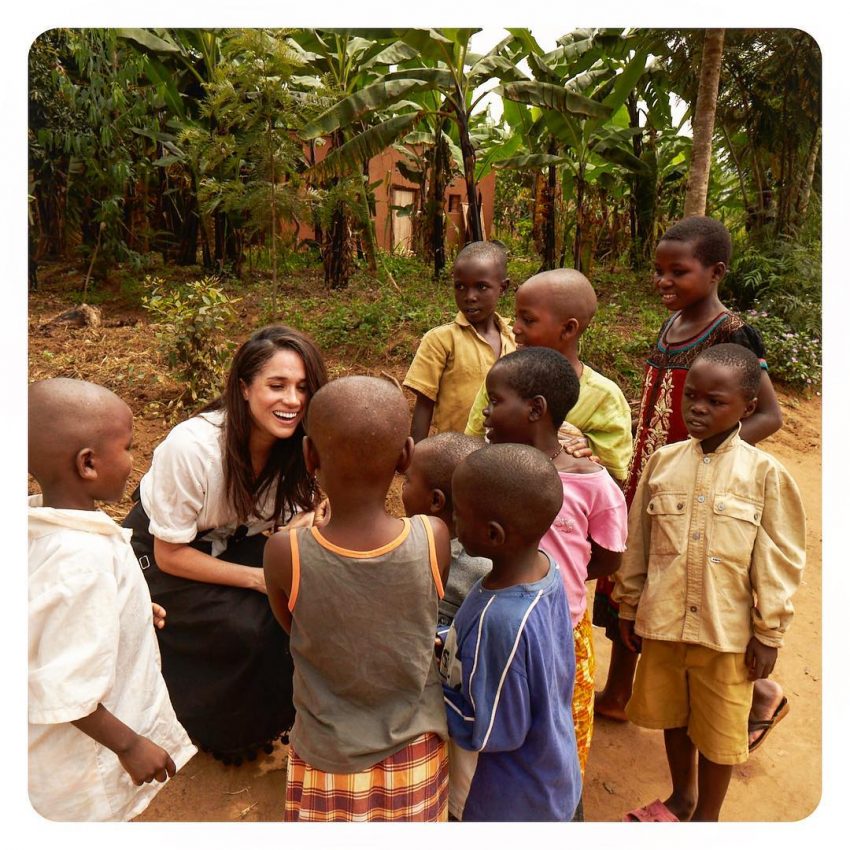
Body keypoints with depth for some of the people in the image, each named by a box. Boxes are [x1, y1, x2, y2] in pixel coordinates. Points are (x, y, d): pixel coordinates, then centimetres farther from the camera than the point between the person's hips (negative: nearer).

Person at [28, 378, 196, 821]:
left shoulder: (46, 523, -10)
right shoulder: (82, 561, -37)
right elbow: (67, 691, -31)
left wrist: (132, 610, 13)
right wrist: (129, 744, -19)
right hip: (86, 752, -8)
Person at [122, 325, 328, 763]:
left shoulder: (297, 445, -19)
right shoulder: (190, 446, -34)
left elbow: (299, 520, -8)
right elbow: (170, 554, -23)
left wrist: (310, 524, -31)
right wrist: (258, 578, -29)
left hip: (233, 542, 5)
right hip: (159, 552, -4)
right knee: (247, 626, -24)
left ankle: (280, 708, 12)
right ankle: (232, 729, 7)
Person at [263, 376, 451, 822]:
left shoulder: (285, 554, -28)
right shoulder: (434, 538, -25)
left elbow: (293, 628, -7)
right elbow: (422, 618, -7)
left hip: (328, 757, -1)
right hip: (416, 751, 1)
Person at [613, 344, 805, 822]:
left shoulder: (765, 473, -10)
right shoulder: (663, 462, -3)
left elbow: (779, 561, -5)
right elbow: (638, 545, 4)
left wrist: (769, 634, -4)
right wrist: (630, 608, 8)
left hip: (727, 629, -3)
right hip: (662, 621, 3)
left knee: (719, 729, 16)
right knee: (671, 715, 22)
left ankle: (707, 816, 41)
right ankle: (681, 797, 48)